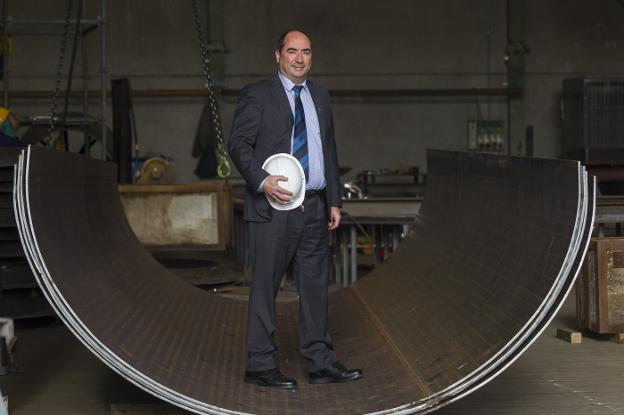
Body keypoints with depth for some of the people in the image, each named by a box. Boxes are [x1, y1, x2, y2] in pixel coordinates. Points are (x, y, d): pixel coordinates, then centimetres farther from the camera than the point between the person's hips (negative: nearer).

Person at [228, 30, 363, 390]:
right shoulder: (257, 95, -2)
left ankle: (321, 363, 15)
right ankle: (261, 366, 6)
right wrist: (262, 181, -21)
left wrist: (335, 200, 13)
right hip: (274, 206, -6)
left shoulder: (320, 96, 16)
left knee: (316, 286, 9)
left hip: (315, 207, 6)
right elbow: (238, 143, -7)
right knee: (266, 287, -1)